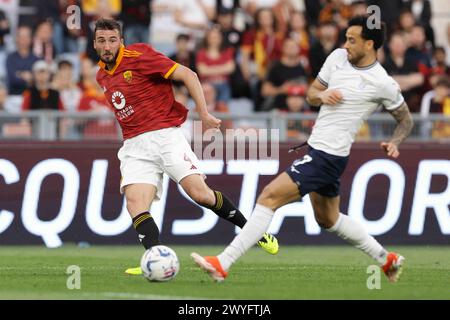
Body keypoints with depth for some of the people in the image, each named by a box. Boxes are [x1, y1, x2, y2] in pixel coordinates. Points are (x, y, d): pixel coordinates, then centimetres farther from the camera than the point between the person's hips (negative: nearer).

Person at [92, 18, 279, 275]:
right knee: (135, 203, -18)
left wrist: (204, 114, -12)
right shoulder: (102, 76, 14)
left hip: (166, 135, -6)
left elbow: (188, 75, -8)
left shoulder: (139, 56, -7)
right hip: (134, 146, 6)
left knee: (200, 194, -14)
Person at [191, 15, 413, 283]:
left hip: (328, 157, -9)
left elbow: (406, 120, 1)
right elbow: (311, 94, 14)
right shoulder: (338, 57, 4)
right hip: (316, 149, 9)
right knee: (328, 219, 24)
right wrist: (321, 95, -9)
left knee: (269, 198, -15)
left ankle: (222, 264, -16)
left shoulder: (383, 84, -13)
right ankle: (387, 259, 39)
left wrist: (395, 143, -19)